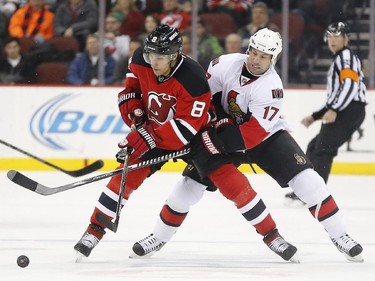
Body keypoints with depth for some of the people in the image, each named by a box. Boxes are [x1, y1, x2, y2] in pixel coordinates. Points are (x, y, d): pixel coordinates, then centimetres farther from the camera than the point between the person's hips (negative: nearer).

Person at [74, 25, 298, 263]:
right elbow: (133, 84, 7)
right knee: (127, 175, -11)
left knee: (229, 180, -15)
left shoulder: (193, 80, -34)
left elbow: (185, 127, -32)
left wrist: (147, 139, -37)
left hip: (194, 131, -4)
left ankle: (272, 236, -7)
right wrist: (134, 111, -9)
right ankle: (94, 232, 0)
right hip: (154, 126, 4)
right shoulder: (141, 61, -18)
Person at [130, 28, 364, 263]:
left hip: (267, 136, -3)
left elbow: (255, 132, -32)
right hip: (226, 134, 3)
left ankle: (339, 235, -8)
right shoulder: (228, 64, -17)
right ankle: (159, 237, 13)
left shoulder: (271, 87, -28)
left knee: (306, 179, -18)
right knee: (191, 183, -4)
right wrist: (219, 115, -14)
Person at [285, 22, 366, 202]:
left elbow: (350, 85, -19)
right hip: (342, 113, 10)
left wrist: (334, 110, -26)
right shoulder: (338, 60, 30)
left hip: (350, 111, -10)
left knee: (323, 148, -17)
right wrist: (314, 117, 27)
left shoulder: (346, 56, -2)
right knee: (314, 147, 14)